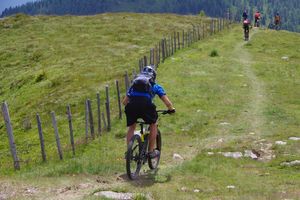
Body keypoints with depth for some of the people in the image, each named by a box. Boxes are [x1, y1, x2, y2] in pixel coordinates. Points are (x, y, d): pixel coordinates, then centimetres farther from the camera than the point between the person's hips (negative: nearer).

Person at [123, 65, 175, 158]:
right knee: (153, 125, 23)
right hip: (146, 105, -2)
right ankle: (151, 151, 23)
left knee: (131, 127, 26)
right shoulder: (155, 86, 27)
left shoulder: (134, 84, 34)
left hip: (131, 106, 3)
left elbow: (124, 101, 33)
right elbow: (167, 102, 19)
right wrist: (171, 109, 39)